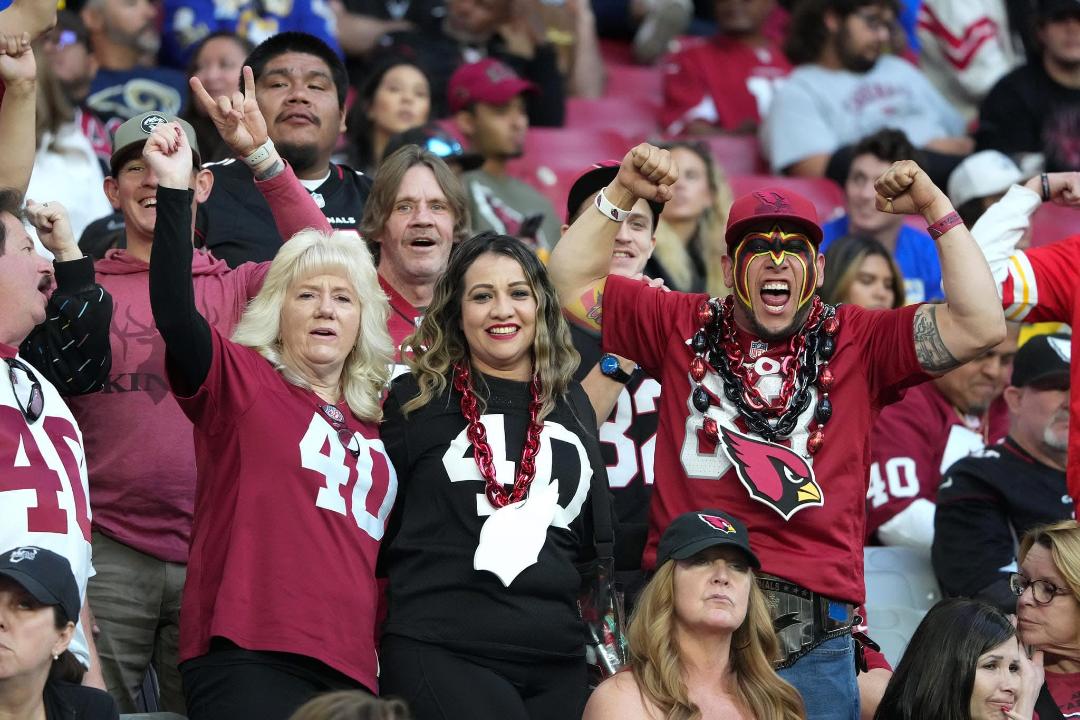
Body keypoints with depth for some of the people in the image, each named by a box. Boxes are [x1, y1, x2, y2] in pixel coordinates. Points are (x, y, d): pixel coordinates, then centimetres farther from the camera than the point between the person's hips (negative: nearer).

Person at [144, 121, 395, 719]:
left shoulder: (373, 420, 19)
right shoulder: (240, 381, 4)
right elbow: (174, 314, -14)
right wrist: (174, 190, -22)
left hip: (348, 669, 6)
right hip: (248, 660, -6)